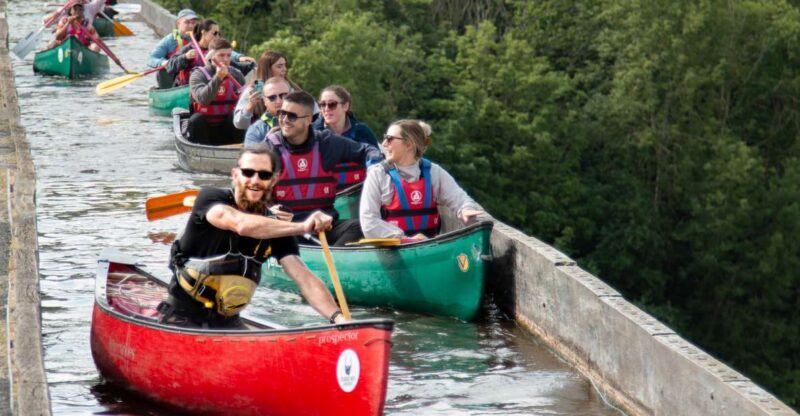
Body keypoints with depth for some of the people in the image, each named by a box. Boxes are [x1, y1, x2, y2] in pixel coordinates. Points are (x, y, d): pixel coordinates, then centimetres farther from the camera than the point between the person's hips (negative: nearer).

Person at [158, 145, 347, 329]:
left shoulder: (275, 229, 0)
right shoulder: (210, 198, -12)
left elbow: (304, 278, -10)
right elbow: (241, 224, -34)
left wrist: (337, 316, -28)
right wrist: (302, 227, -42)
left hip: (228, 321, 5)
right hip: (183, 316, -5)